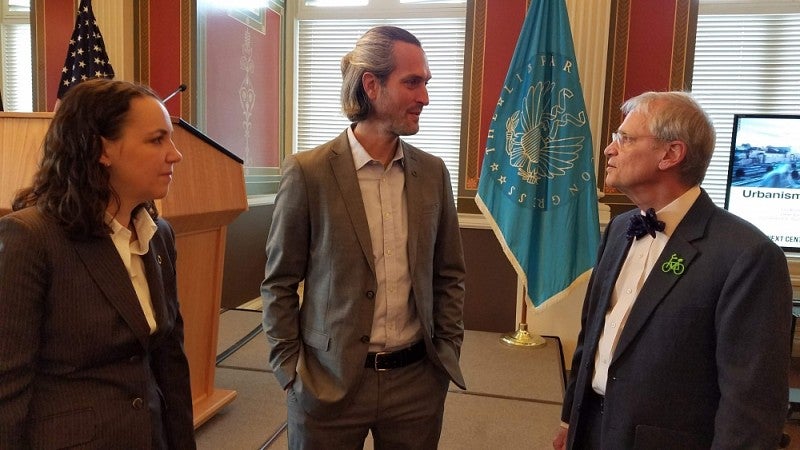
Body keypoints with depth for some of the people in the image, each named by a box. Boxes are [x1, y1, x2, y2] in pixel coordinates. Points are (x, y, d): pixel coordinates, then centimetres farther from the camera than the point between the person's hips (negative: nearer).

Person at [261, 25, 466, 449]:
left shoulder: (433, 172, 1)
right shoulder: (308, 172, -10)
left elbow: (449, 274, 8)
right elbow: (279, 283, -4)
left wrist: (448, 352, 5)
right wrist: (289, 371, -5)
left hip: (417, 380, 3)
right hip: (328, 381, -3)